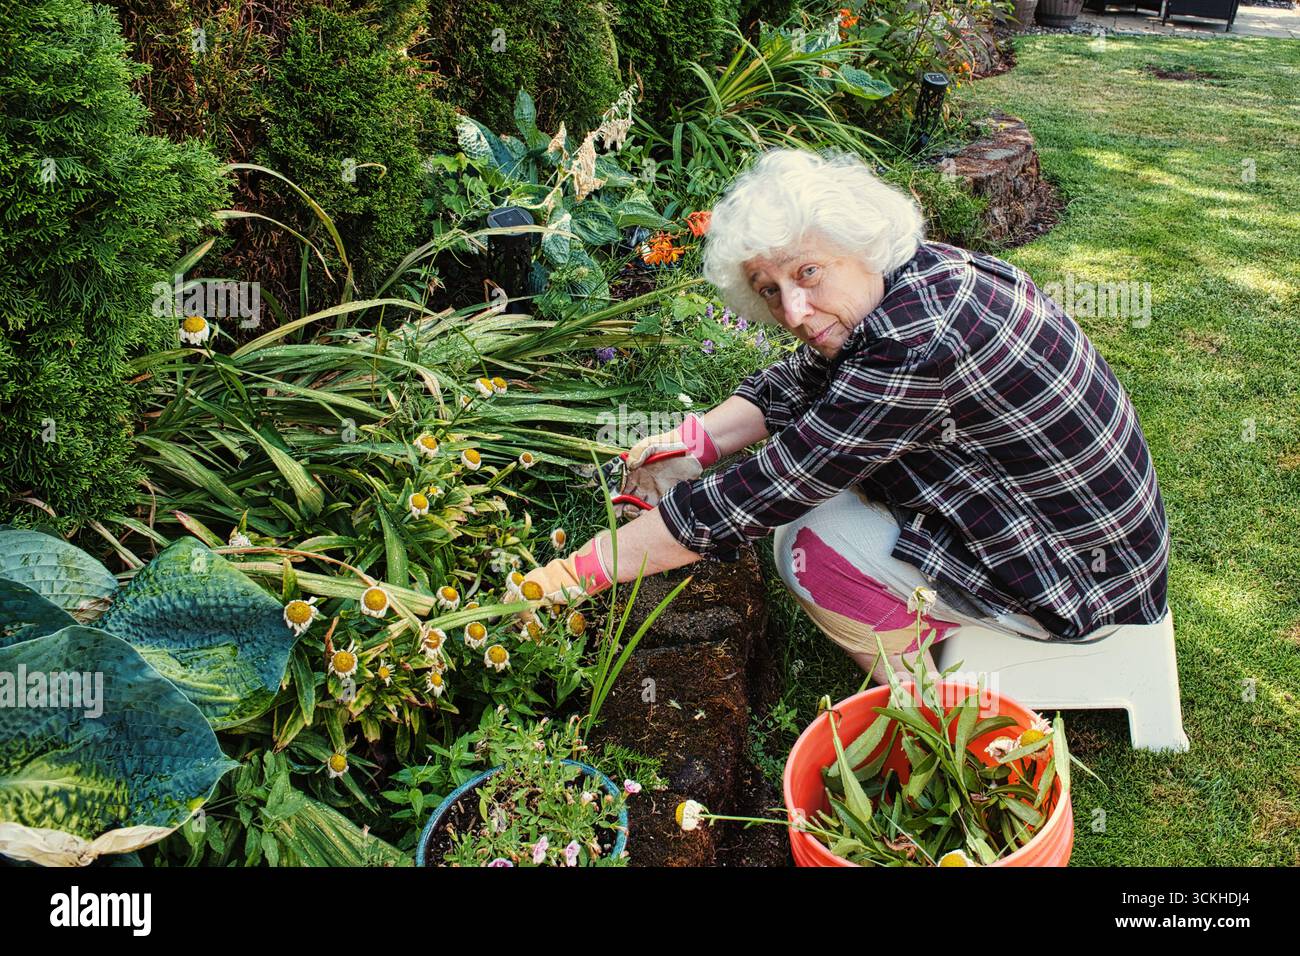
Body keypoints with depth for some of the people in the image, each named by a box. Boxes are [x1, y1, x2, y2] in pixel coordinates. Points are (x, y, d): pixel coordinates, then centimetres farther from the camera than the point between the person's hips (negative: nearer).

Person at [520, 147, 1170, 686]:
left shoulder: (920, 344, -33)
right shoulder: (921, 271, -5)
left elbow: (766, 493, -30)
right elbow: (799, 381, 9)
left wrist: (581, 570, -23)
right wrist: (696, 442, -8)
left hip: (1086, 571, -9)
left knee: (810, 546, -17)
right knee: (831, 449, 8)